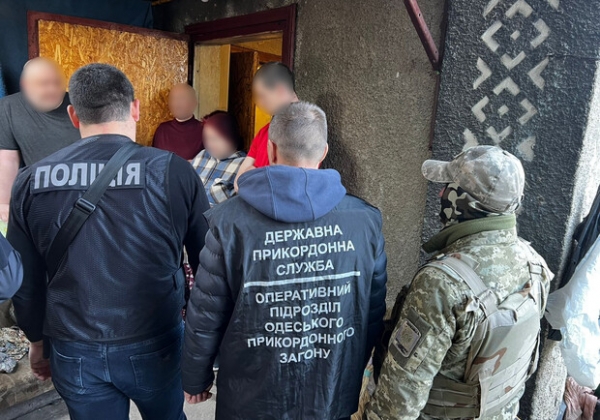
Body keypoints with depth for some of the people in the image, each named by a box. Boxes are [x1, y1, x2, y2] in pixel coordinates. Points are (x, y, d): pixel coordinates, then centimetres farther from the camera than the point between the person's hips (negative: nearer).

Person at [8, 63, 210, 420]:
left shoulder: (31, 180, -6)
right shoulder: (173, 171, -15)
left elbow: (24, 280, 3)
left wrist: (37, 341, 19)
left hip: (74, 351, 2)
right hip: (155, 344, -1)